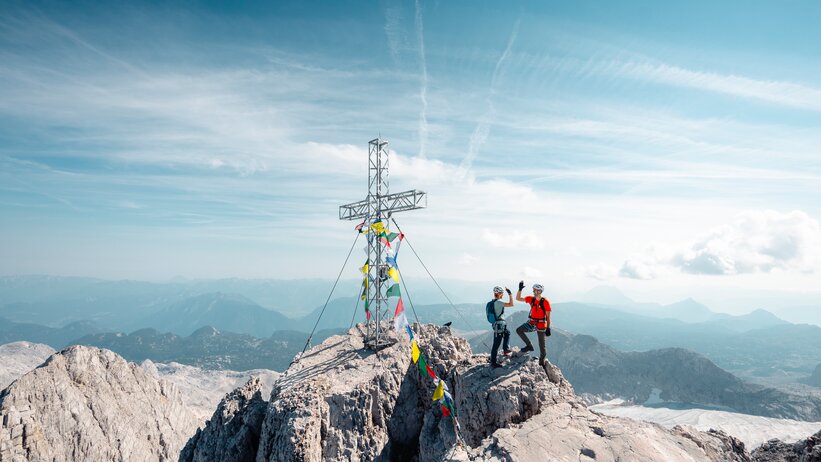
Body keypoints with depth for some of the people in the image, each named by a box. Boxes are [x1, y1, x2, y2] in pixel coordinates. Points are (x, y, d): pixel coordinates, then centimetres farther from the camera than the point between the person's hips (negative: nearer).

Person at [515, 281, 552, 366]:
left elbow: (548, 316, -9)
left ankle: (542, 360, 25)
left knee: (542, 345, 4)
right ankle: (529, 346, 2)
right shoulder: (531, 299, -1)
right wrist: (520, 289, -12)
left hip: (541, 325, -4)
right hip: (531, 323, 4)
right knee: (519, 330, -12)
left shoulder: (545, 302, -13)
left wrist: (548, 328, -11)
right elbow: (518, 298, 1)